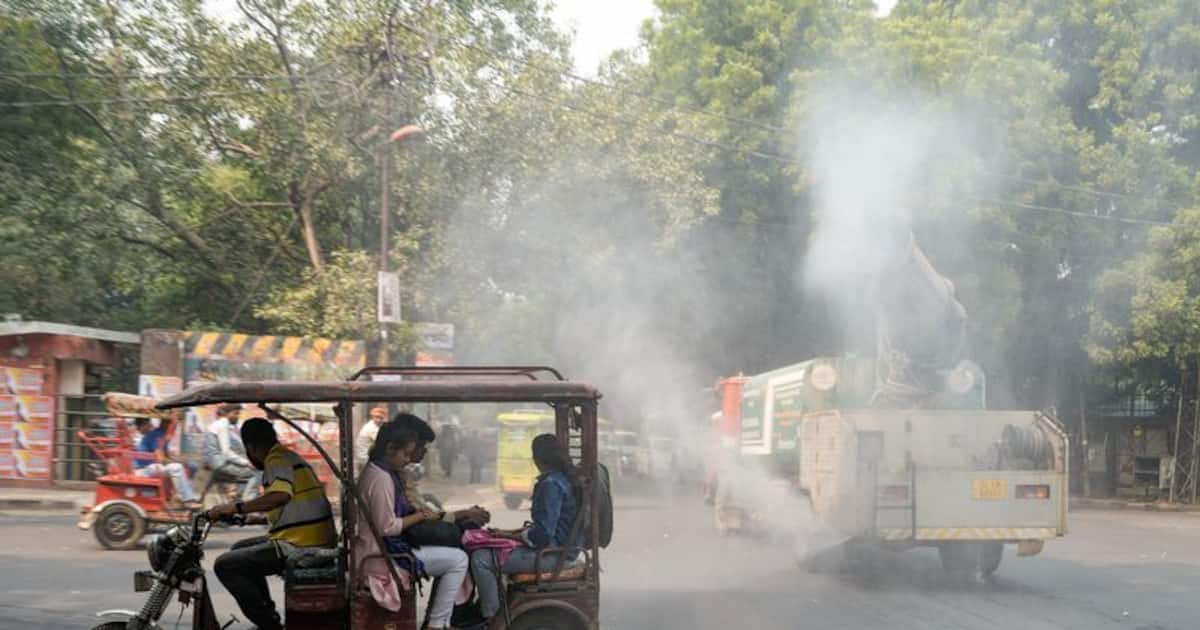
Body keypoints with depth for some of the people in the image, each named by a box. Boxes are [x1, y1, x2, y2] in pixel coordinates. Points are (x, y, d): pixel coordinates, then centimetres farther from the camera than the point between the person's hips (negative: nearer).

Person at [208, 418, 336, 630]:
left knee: (225, 565, -7)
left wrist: (235, 508, -27)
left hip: (299, 546, -10)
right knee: (240, 550, 25)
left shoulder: (276, 460, -11)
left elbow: (281, 494, -31)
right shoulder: (290, 457, 18)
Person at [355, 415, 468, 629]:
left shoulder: (376, 470, 10)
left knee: (449, 554, 19)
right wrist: (421, 516, -12)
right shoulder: (381, 478, -23)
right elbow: (387, 527, -23)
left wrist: (419, 512, 4)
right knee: (458, 559, -12)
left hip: (388, 546, 11)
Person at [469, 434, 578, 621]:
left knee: (481, 559, -16)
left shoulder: (551, 484, -20)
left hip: (552, 553, -11)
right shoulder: (564, 479, 12)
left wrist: (512, 535, -9)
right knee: (487, 550, 23)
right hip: (559, 547, 11)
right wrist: (517, 532, 12)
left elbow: (543, 533, -23)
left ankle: (492, 619, -9)